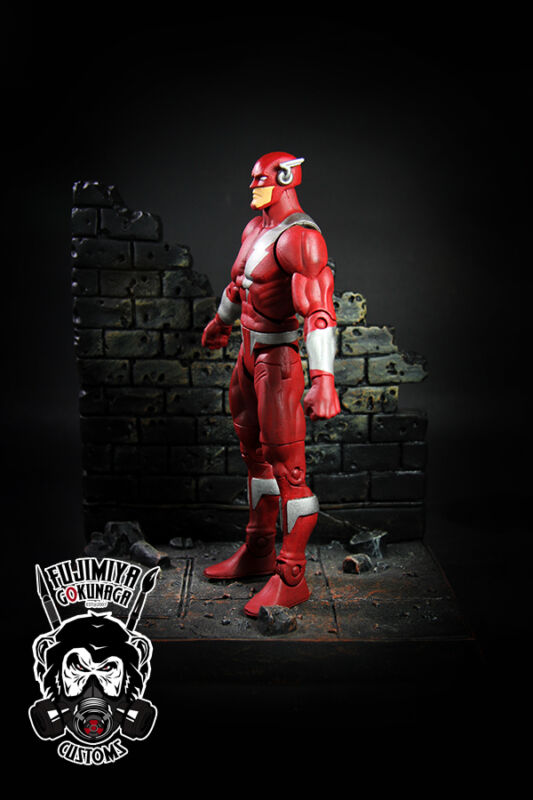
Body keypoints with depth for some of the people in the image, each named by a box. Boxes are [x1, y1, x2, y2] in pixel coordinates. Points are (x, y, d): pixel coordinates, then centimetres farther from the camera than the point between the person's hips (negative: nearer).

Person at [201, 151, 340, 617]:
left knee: (287, 465, -5)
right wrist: (221, 322, 44)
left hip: (279, 360, -10)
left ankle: (291, 578, 7)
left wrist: (324, 378, -38)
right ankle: (258, 552, 33)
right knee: (255, 452, 17)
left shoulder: (300, 238, -17)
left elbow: (319, 312, -28)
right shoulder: (255, 229, 12)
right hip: (249, 353, 10)